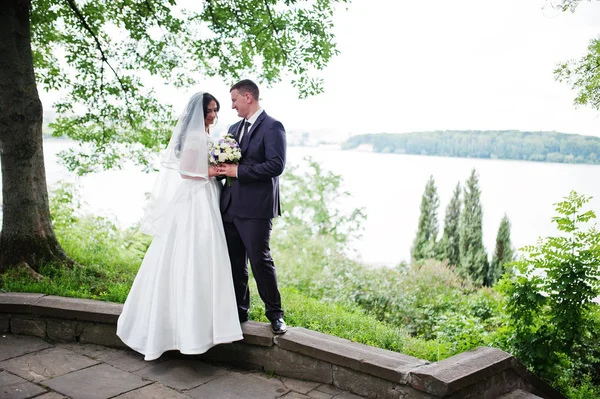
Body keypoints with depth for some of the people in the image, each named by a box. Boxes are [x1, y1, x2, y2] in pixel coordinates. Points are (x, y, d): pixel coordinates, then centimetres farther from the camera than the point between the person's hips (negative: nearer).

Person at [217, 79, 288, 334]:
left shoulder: (272, 127, -7)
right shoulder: (234, 128, 19)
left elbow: (277, 165, -17)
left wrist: (238, 171, -17)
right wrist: (221, 168, -1)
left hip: (256, 208, -8)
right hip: (231, 206, 8)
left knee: (260, 259, -4)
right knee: (234, 262, 12)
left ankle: (275, 313, 11)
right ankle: (239, 311, 24)